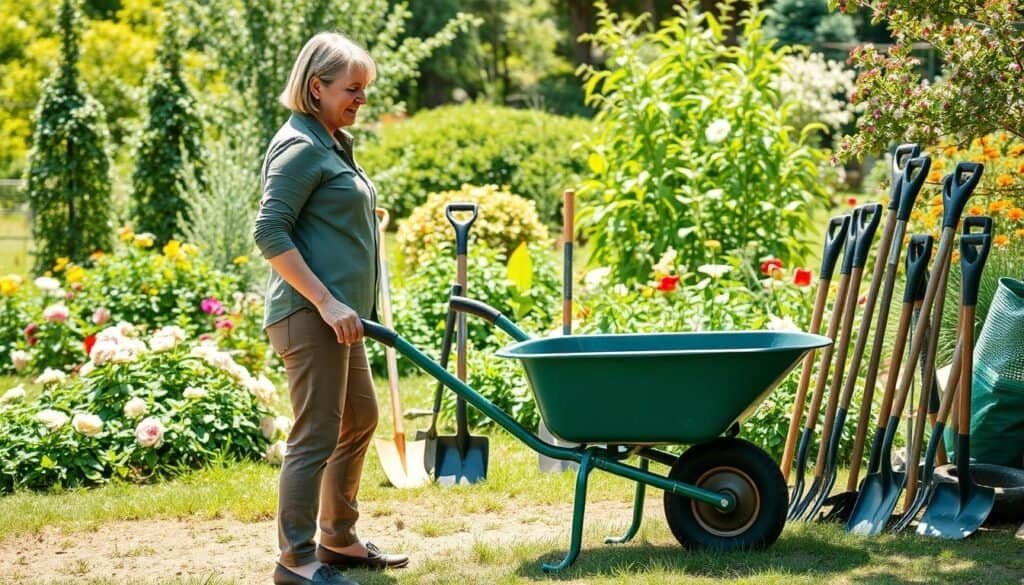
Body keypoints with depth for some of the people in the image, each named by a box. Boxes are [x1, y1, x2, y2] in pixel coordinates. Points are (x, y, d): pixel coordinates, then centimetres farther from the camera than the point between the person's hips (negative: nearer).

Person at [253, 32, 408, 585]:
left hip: (338, 312, 11)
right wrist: (326, 302, -24)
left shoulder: (331, 143, 17)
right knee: (317, 435, -7)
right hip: (311, 313, -11)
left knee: (360, 419, 20)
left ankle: (339, 540, 31)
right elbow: (270, 233, -21)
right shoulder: (301, 146, -14)